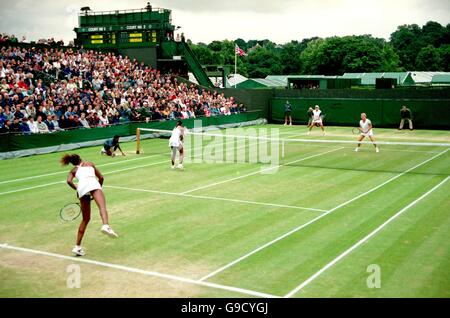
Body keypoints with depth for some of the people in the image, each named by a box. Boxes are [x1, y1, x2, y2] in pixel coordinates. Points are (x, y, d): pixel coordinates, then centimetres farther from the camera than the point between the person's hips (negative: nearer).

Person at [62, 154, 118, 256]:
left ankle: (78, 247, 12)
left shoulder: (73, 170, 31)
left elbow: (69, 181, 9)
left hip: (81, 187, 2)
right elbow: (101, 178, 29)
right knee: (102, 207, -25)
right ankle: (106, 226, -57)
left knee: (85, 219, 13)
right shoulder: (90, 164, 33)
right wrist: (99, 188, 41)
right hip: (92, 183, -2)